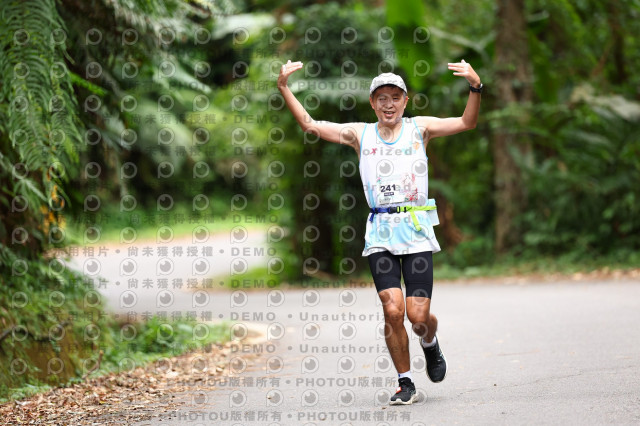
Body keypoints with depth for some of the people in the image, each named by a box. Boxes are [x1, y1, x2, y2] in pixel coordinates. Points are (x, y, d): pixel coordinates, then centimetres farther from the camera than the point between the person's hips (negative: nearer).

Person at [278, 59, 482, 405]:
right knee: (392, 310, -10)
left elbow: (466, 123, -3)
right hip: (380, 233, 1)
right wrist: (284, 89, -1)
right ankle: (405, 383, 6)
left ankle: (430, 344, 31)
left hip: (416, 230, -1)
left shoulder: (419, 129, 6)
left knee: (418, 315, -5)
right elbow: (310, 125, 8)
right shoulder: (360, 134, 9)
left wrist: (475, 88, -19)